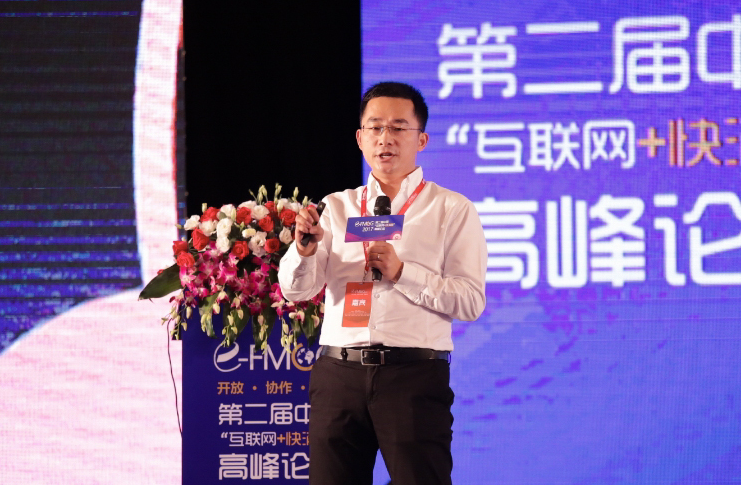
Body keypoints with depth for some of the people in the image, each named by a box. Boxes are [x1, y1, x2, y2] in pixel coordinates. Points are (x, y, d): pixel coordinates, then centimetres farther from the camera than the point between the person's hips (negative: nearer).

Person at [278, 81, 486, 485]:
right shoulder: (337, 207, 16)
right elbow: (295, 288, 6)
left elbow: (471, 301, -2)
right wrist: (305, 249, -16)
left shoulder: (452, 210, 7)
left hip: (414, 375, -3)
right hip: (338, 372, 3)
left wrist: (401, 272, -13)